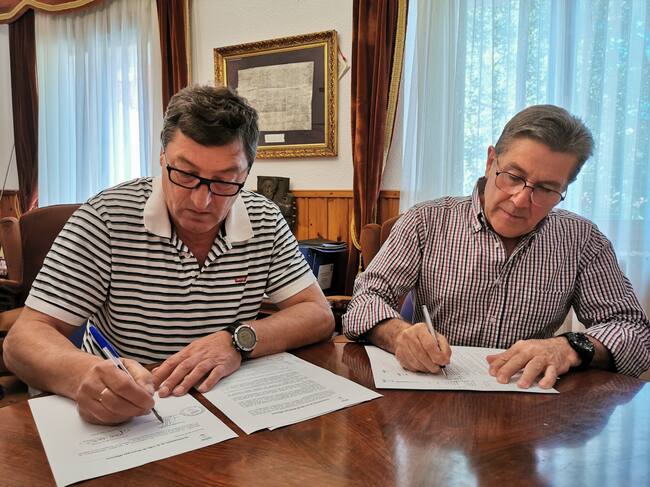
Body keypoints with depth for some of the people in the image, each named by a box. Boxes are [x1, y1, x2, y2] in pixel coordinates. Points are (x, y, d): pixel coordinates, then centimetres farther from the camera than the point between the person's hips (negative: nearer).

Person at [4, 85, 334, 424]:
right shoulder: (106, 218, -12)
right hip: (115, 423, 0)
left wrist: (238, 340, -20)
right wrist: (84, 373, -34)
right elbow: (24, 339, -12)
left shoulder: (265, 221, -4)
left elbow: (319, 315, -4)